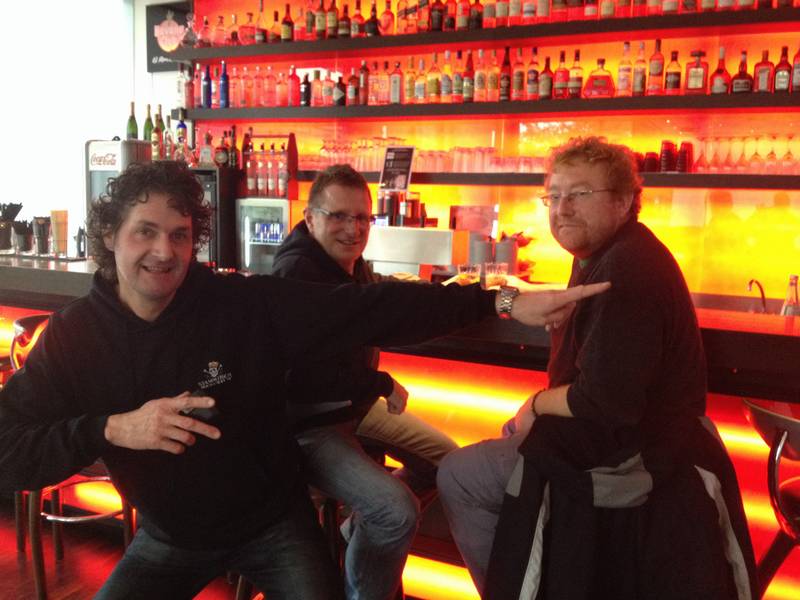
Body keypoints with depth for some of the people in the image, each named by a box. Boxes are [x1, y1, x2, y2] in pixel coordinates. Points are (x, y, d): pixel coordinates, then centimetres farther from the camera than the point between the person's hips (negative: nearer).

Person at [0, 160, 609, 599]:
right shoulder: (73, 335, -14)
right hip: (169, 539, 2)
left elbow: (372, 308, -26)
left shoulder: (247, 304, -21)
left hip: (274, 523, -1)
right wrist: (112, 429, -33)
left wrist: (502, 302, -32)